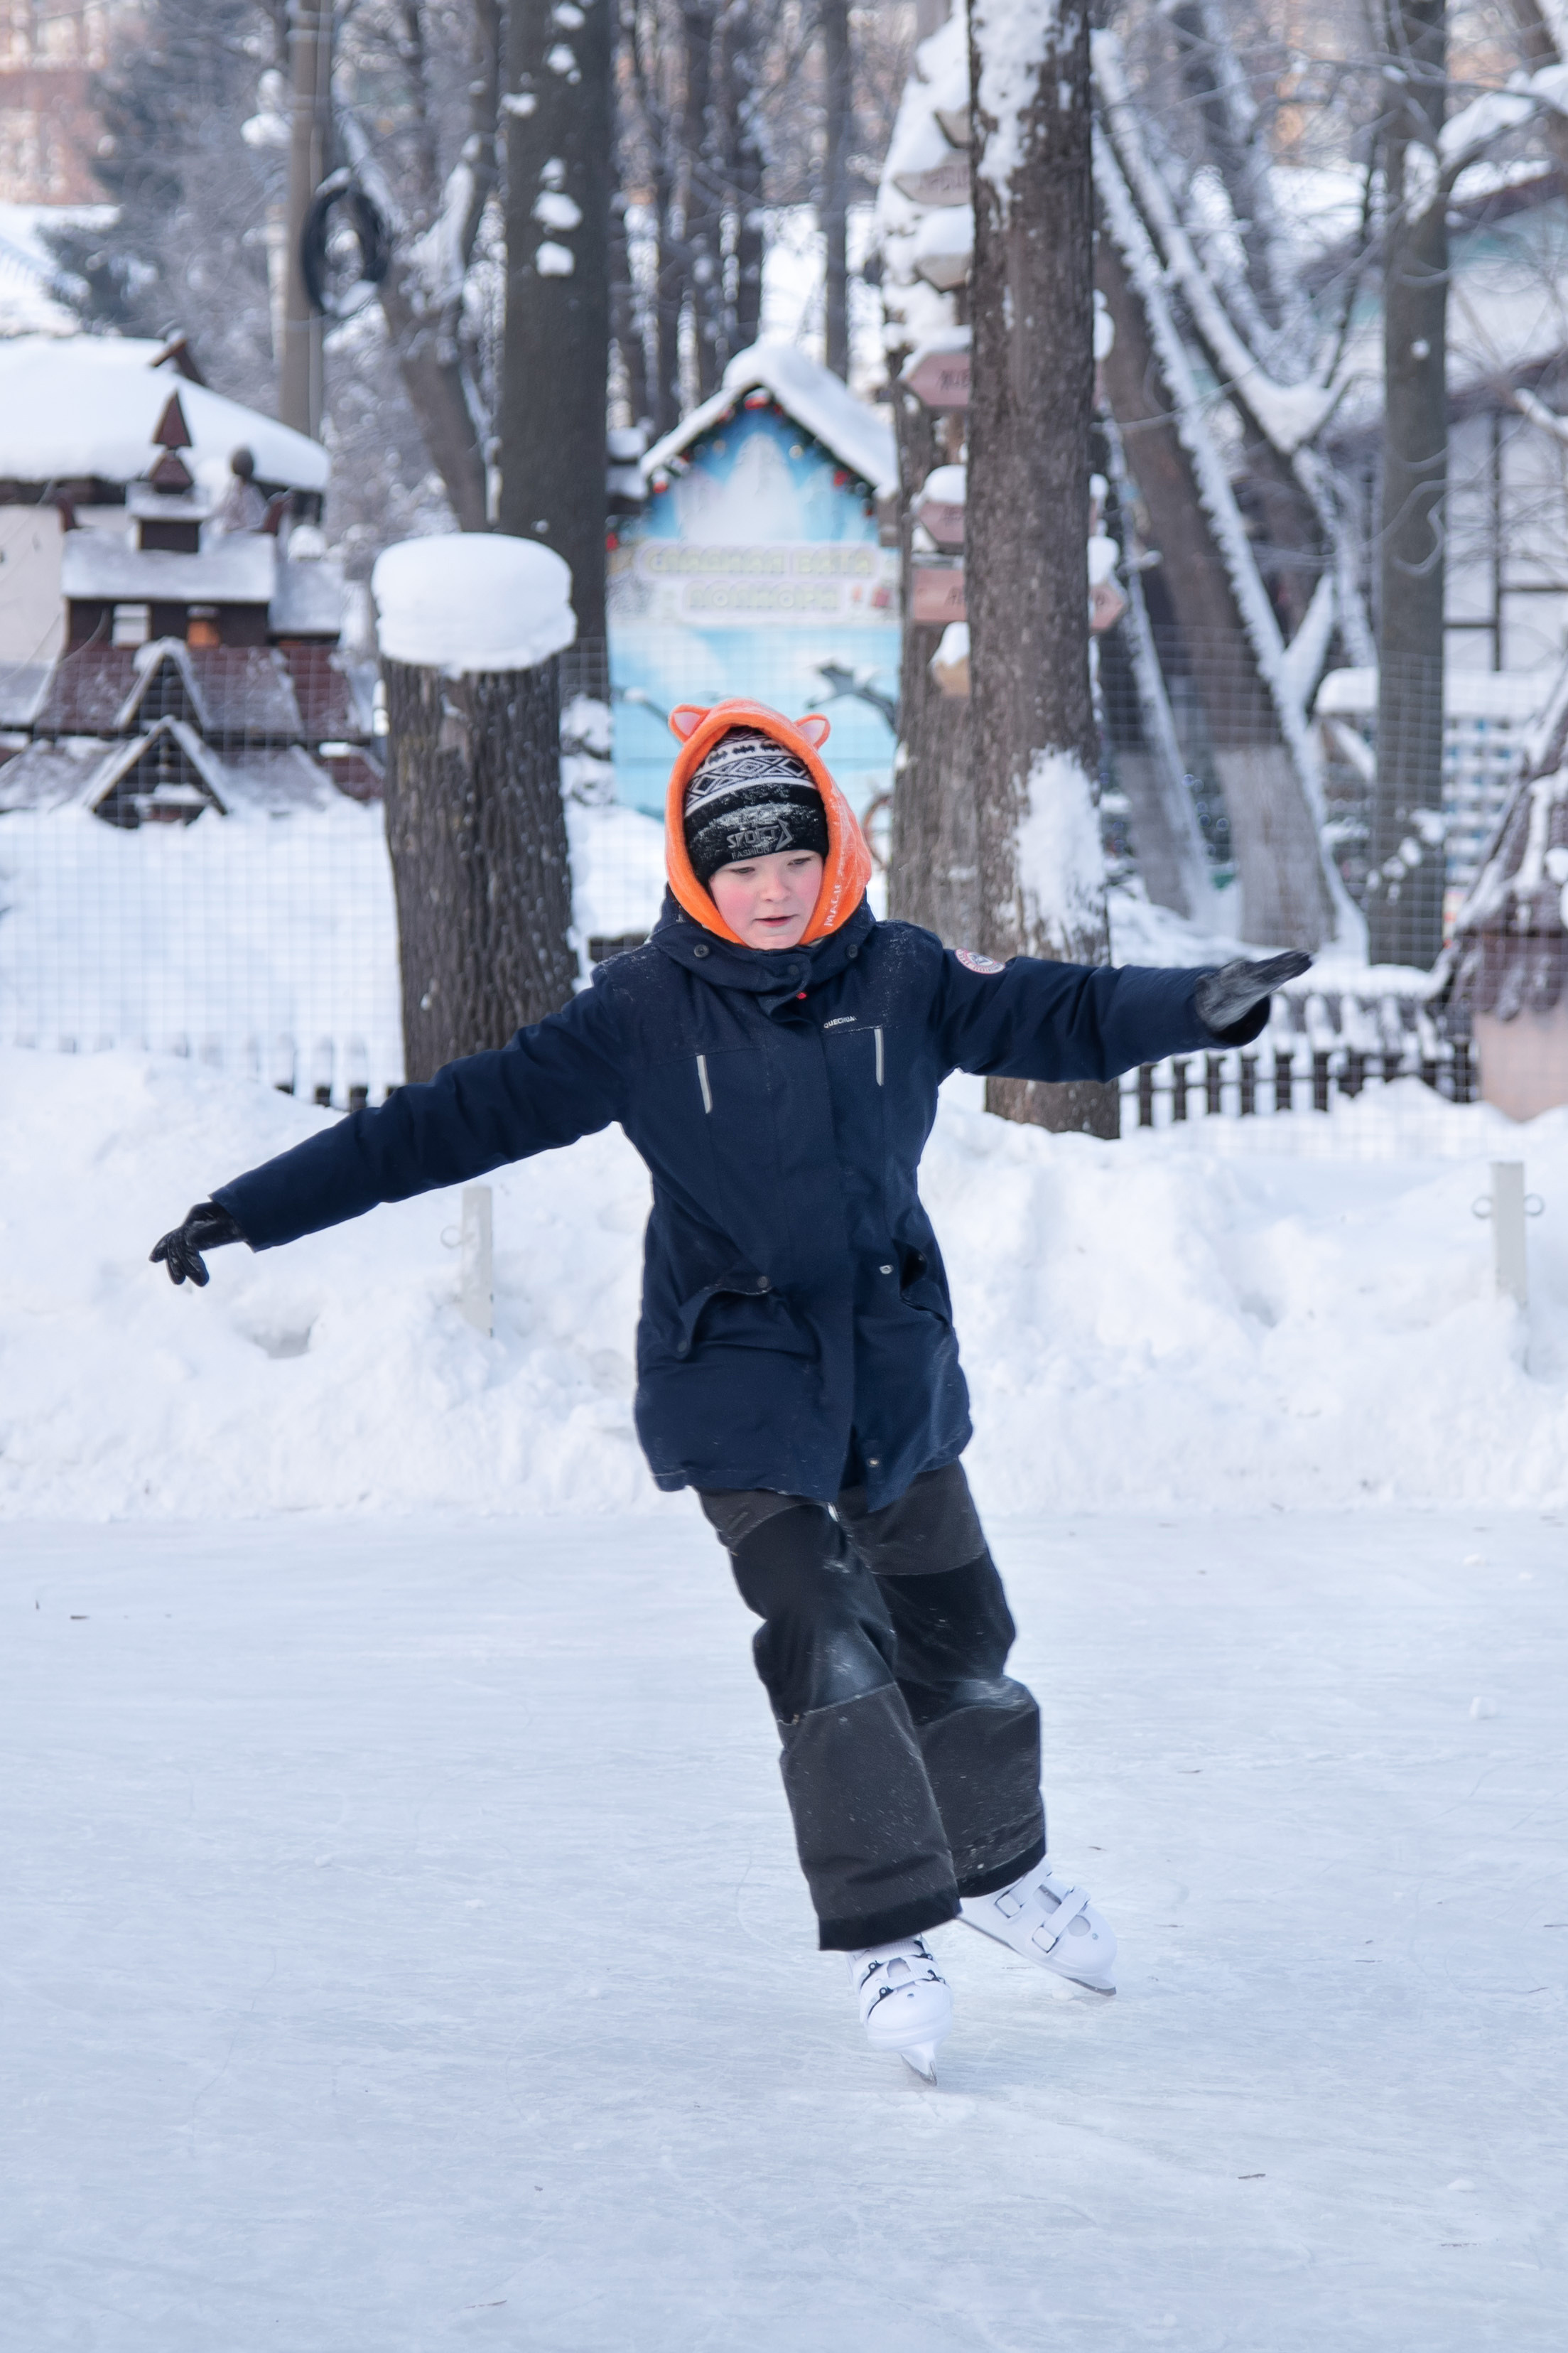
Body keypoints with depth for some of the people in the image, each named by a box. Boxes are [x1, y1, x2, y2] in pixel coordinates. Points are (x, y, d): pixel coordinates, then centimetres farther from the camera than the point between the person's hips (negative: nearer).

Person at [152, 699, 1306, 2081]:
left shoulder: (901, 980, -3)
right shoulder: (645, 1016, -10)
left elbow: (1060, 1018, -8)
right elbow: (464, 1117, -10)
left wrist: (1199, 1009, -29)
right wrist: (255, 1212, -14)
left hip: (899, 1373, 3)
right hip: (743, 1394, -3)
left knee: (957, 1640, 14)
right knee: (830, 1655, -14)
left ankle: (998, 1865, 39)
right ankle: (888, 1935, -2)